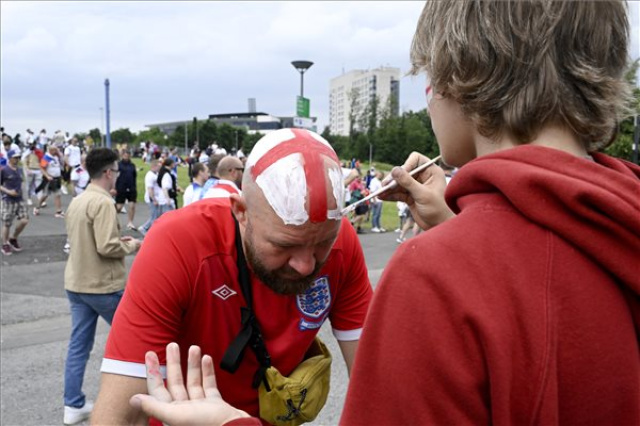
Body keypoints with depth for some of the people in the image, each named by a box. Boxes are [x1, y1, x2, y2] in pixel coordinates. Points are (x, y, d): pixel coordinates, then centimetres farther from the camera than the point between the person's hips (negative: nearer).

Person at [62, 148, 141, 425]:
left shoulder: (76, 201, 10)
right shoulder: (102, 202, -19)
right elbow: (106, 247, -25)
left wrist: (119, 241, 12)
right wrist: (130, 246, -7)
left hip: (76, 283, 8)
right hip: (103, 285, -8)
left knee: (78, 344, 11)